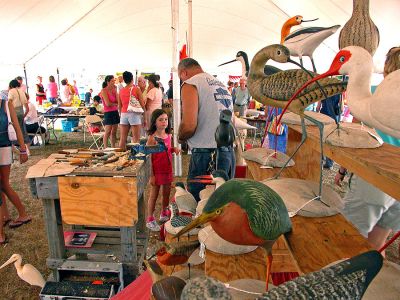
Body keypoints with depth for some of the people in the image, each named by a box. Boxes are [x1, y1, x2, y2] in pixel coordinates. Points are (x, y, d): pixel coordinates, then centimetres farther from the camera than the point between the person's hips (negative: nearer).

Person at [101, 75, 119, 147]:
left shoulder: (113, 90, 11)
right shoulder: (104, 91, -7)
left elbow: (118, 101, 1)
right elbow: (108, 104, -15)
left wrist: (115, 91, -1)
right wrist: (115, 104, 0)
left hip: (115, 112, 6)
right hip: (108, 113, -6)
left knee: (114, 132, 8)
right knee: (108, 132, -6)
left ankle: (113, 148, 14)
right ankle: (105, 148, 0)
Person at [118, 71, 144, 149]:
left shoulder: (121, 91, 7)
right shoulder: (136, 89, -4)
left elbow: (119, 106, 12)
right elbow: (142, 104, -4)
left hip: (124, 114, 4)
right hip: (134, 114, -4)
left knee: (122, 139, 7)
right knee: (136, 139, -2)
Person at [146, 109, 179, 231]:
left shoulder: (168, 135, 4)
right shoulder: (152, 138, -15)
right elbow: (149, 158, -15)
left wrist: (174, 149, -4)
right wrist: (151, 175, -16)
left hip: (168, 169, 6)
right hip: (157, 171, -6)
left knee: (167, 193, 17)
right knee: (154, 195, 5)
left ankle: (164, 214, 38)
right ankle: (150, 220, 19)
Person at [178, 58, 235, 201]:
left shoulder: (190, 84, -5)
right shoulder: (222, 85, 19)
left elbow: (189, 126, -18)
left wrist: (180, 138, 1)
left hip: (206, 154, -8)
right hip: (229, 151, 8)